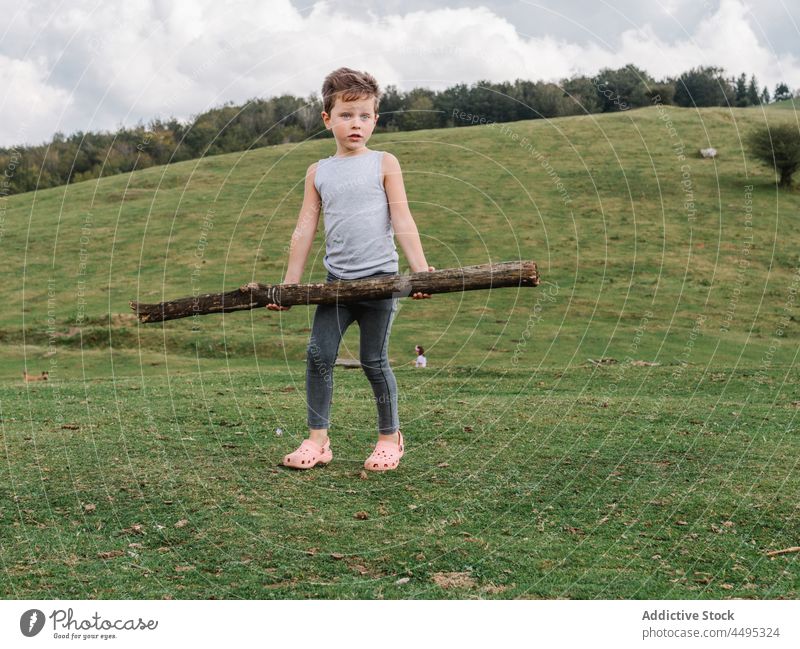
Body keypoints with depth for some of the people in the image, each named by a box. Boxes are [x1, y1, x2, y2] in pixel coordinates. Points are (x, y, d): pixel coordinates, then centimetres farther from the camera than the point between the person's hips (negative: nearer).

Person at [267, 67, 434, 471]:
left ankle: (390, 437, 17)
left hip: (379, 277, -3)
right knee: (318, 354, -5)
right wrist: (289, 284, 8)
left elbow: (402, 221, -4)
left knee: (374, 360, 1)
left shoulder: (384, 164, 2)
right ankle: (318, 440, 4)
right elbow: (304, 230, 10)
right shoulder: (318, 172, 9)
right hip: (336, 280, 3)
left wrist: (420, 269, -14)